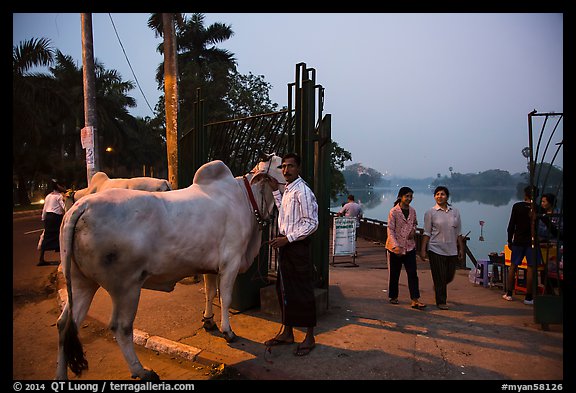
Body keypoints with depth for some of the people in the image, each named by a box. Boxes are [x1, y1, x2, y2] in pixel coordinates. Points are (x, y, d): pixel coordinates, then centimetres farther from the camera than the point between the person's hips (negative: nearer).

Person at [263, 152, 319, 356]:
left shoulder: (302, 191, -15)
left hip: (298, 246, -9)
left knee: (302, 290, 0)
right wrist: (275, 190, 20)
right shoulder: (288, 189, 14)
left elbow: (311, 223, -18)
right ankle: (287, 332, 28)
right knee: (284, 288, 14)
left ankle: (309, 336, 14)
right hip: (286, 245, 10)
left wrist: (287, 238, -19)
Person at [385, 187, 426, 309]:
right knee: (394, 274, 8)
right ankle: (393, 297, 26)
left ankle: (415, 300, 0)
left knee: (412, 273, -2)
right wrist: (395, 246, -23)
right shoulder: (393, 212, -11)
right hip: (395, 248, -4)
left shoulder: (412, 211, 5)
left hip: (410, 246, 4)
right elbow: (390, 230, -14)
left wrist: (413, 230, -1)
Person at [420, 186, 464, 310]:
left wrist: (461, 249, 8)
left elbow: (458, 233, 10)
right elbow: (427, 233, -3)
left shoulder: (455, 212, 6)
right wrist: (423, 250, -8)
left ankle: (438, 287, 43)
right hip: (436, 250, -4)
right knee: (439, 277, 1)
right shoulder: (430, 213, -4)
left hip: (452, 250, 4)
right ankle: (441, 301, 17)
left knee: (449, 276, 12)